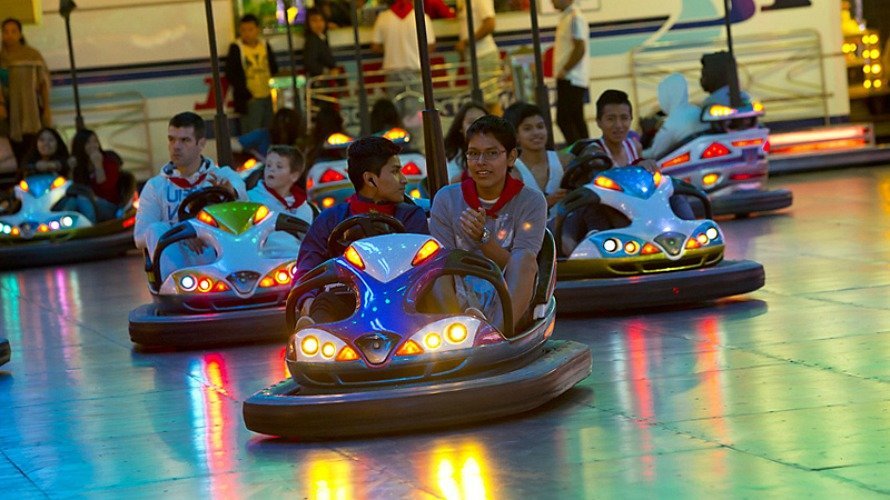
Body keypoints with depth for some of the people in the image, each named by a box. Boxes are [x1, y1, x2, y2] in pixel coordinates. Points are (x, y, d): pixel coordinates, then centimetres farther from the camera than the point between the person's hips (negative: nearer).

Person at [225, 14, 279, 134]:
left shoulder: (265, 45, 9)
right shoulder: (236, 48, -7)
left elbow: (274, 69, 18)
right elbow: (230, 75, -10)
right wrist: (246, 94, -14)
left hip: (268, 97, 6)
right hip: (250, 100, -6)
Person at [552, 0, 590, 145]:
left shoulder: (575, 18, -13)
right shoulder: (566, 17, 17)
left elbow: (580, 49, -20)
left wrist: (564, 70, -16)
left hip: (571, 79, -10)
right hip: (568, 78, 10)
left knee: (564, 120, -13)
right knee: (577, 120, 11)